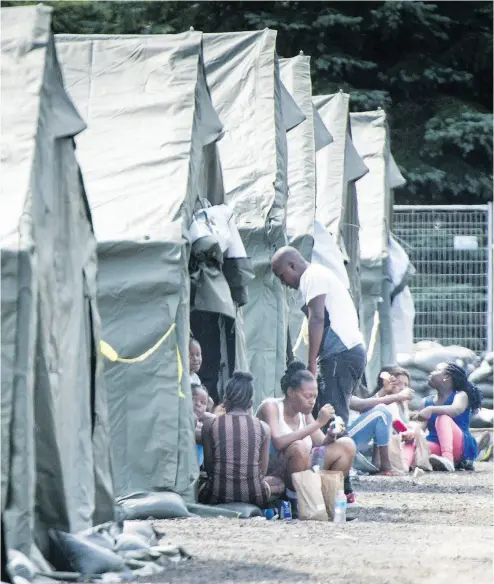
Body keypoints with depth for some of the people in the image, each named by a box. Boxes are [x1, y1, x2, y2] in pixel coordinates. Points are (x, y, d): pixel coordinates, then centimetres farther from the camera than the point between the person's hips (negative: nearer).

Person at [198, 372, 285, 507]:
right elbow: (262, 471, 6)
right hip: (253, 495, 0)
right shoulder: (263, 428, 1)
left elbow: (208, 467, 4)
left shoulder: (210, 424, -1)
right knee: (278, 483, 32)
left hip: (218, 495, 0)